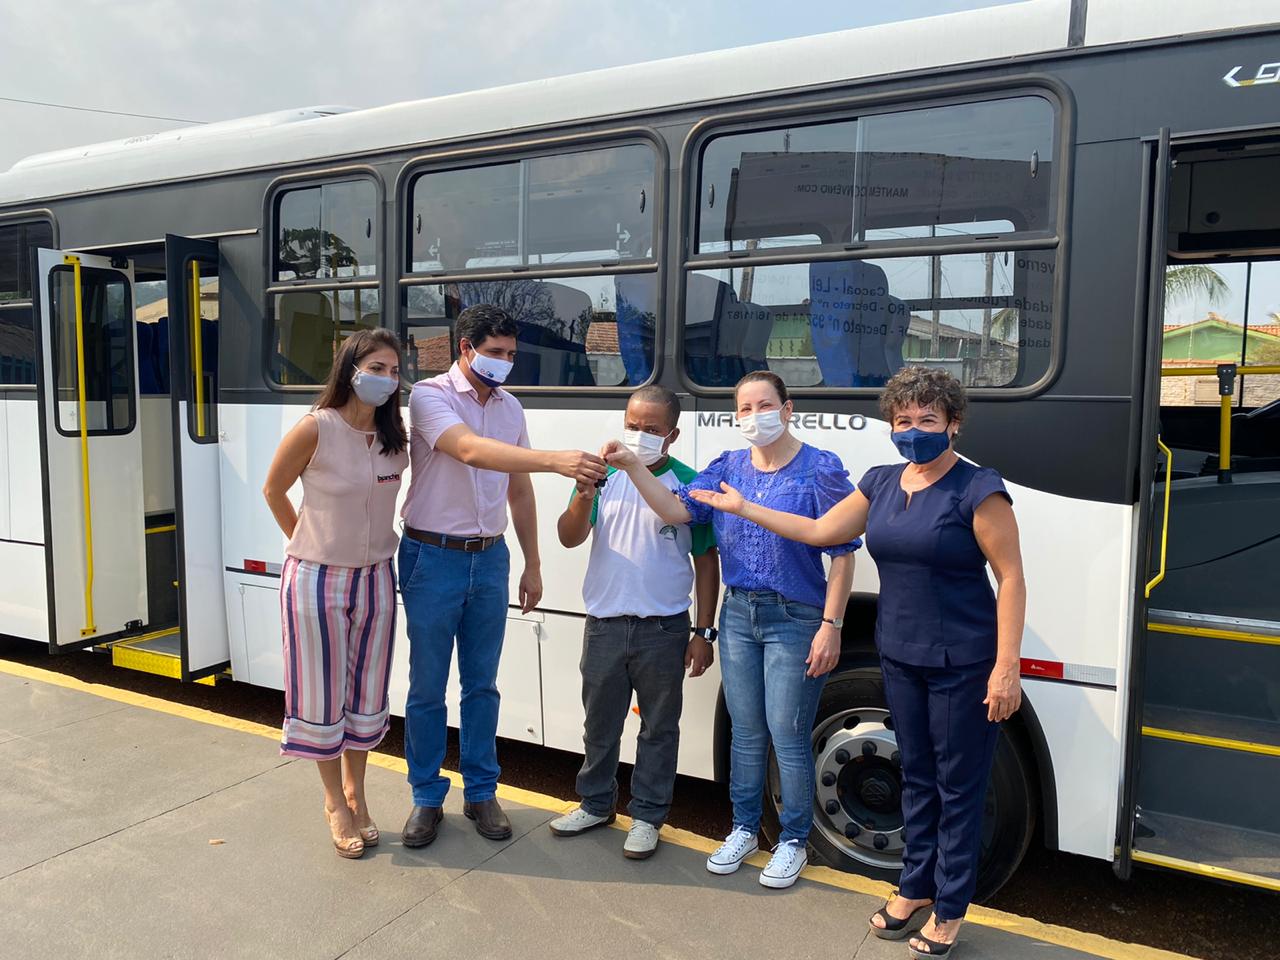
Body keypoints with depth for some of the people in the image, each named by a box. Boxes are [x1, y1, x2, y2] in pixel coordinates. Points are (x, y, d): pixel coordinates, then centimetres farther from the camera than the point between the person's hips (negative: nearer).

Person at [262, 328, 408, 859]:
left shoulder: (393, 435, -1)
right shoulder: (315, 429, -17)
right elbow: (273, 490, -3)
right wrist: (309, 542, 5)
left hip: (374, 578, 5)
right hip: (317, 579, -4)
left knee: (366, 694, 14)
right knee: (323, 696, 8)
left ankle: (355, 791, 34)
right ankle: (335, 802, 27)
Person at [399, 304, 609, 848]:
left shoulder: (510, 407, 7)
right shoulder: (430, 396, -11)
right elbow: (472, 450, -31)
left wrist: (532, 564, 12)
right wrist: (556, 460, -42)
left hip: (490, 559, 5)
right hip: (433, 559, -4)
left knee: (482, 684, 13)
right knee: (427, 687, 7)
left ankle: (481, 792, 27)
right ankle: (426, 798, 23)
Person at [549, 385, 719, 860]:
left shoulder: (688, 483, -5)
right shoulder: (604, 475, 1)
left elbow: (706, 560, -1)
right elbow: (569, 537, -6)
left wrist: (704, 631, -4)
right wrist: (583, 498, -27)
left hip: (664, 629, -2)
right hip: (605, 624, 3)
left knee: (659, 728, 11)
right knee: (599, 723, 17)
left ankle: (647, 816, 27)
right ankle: (596, 803, 36)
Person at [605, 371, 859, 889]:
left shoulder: (820, 470, -8)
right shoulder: (727, 467, 6)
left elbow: (842, 554, -9)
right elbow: (677, 510, -6)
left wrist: (831, 625, -14)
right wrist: (632, 465, -17)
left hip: (796, 621, -5)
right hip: (738, 614, 5)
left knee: (787, 736, 3)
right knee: (746, 733, 16)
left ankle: (793, 841, 24)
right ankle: (744, 828, 33)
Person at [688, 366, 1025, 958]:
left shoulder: (977, 489, -13)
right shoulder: (882, 483, 6)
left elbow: (1011, 578, -14)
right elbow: (821, 530, 13)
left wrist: (1007, 666, -19)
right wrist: (744, 509, 14)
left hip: (962, 665, -6)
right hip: (900, 658, 6)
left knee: (958, 787, 7)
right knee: (916, 777, 18)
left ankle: (949, 910, 24)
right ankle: (916, 888, 35)